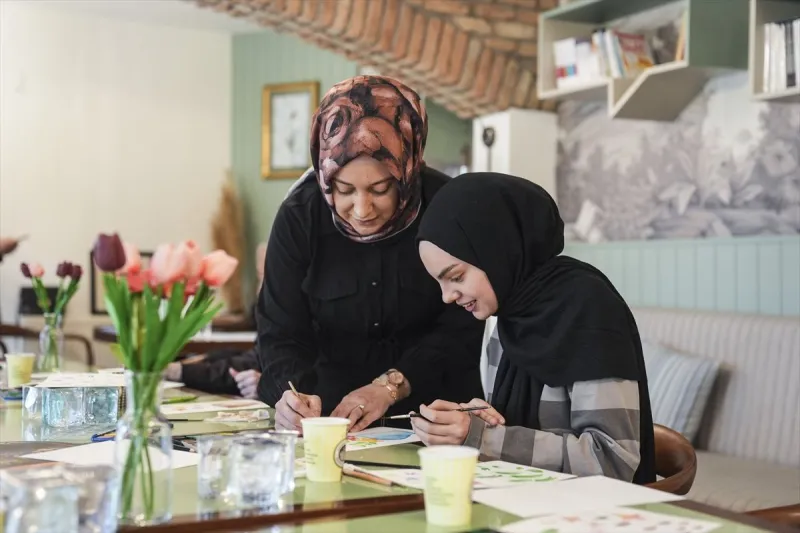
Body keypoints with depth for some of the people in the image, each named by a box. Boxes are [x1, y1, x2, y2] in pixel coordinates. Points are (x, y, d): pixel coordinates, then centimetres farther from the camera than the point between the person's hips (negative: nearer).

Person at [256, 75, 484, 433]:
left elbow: (462, 328, -10)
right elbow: (281, 333, -7)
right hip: (329, 414, 3)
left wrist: (391, 386, -21)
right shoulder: (299, 217, -9)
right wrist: (294, 393, -27)